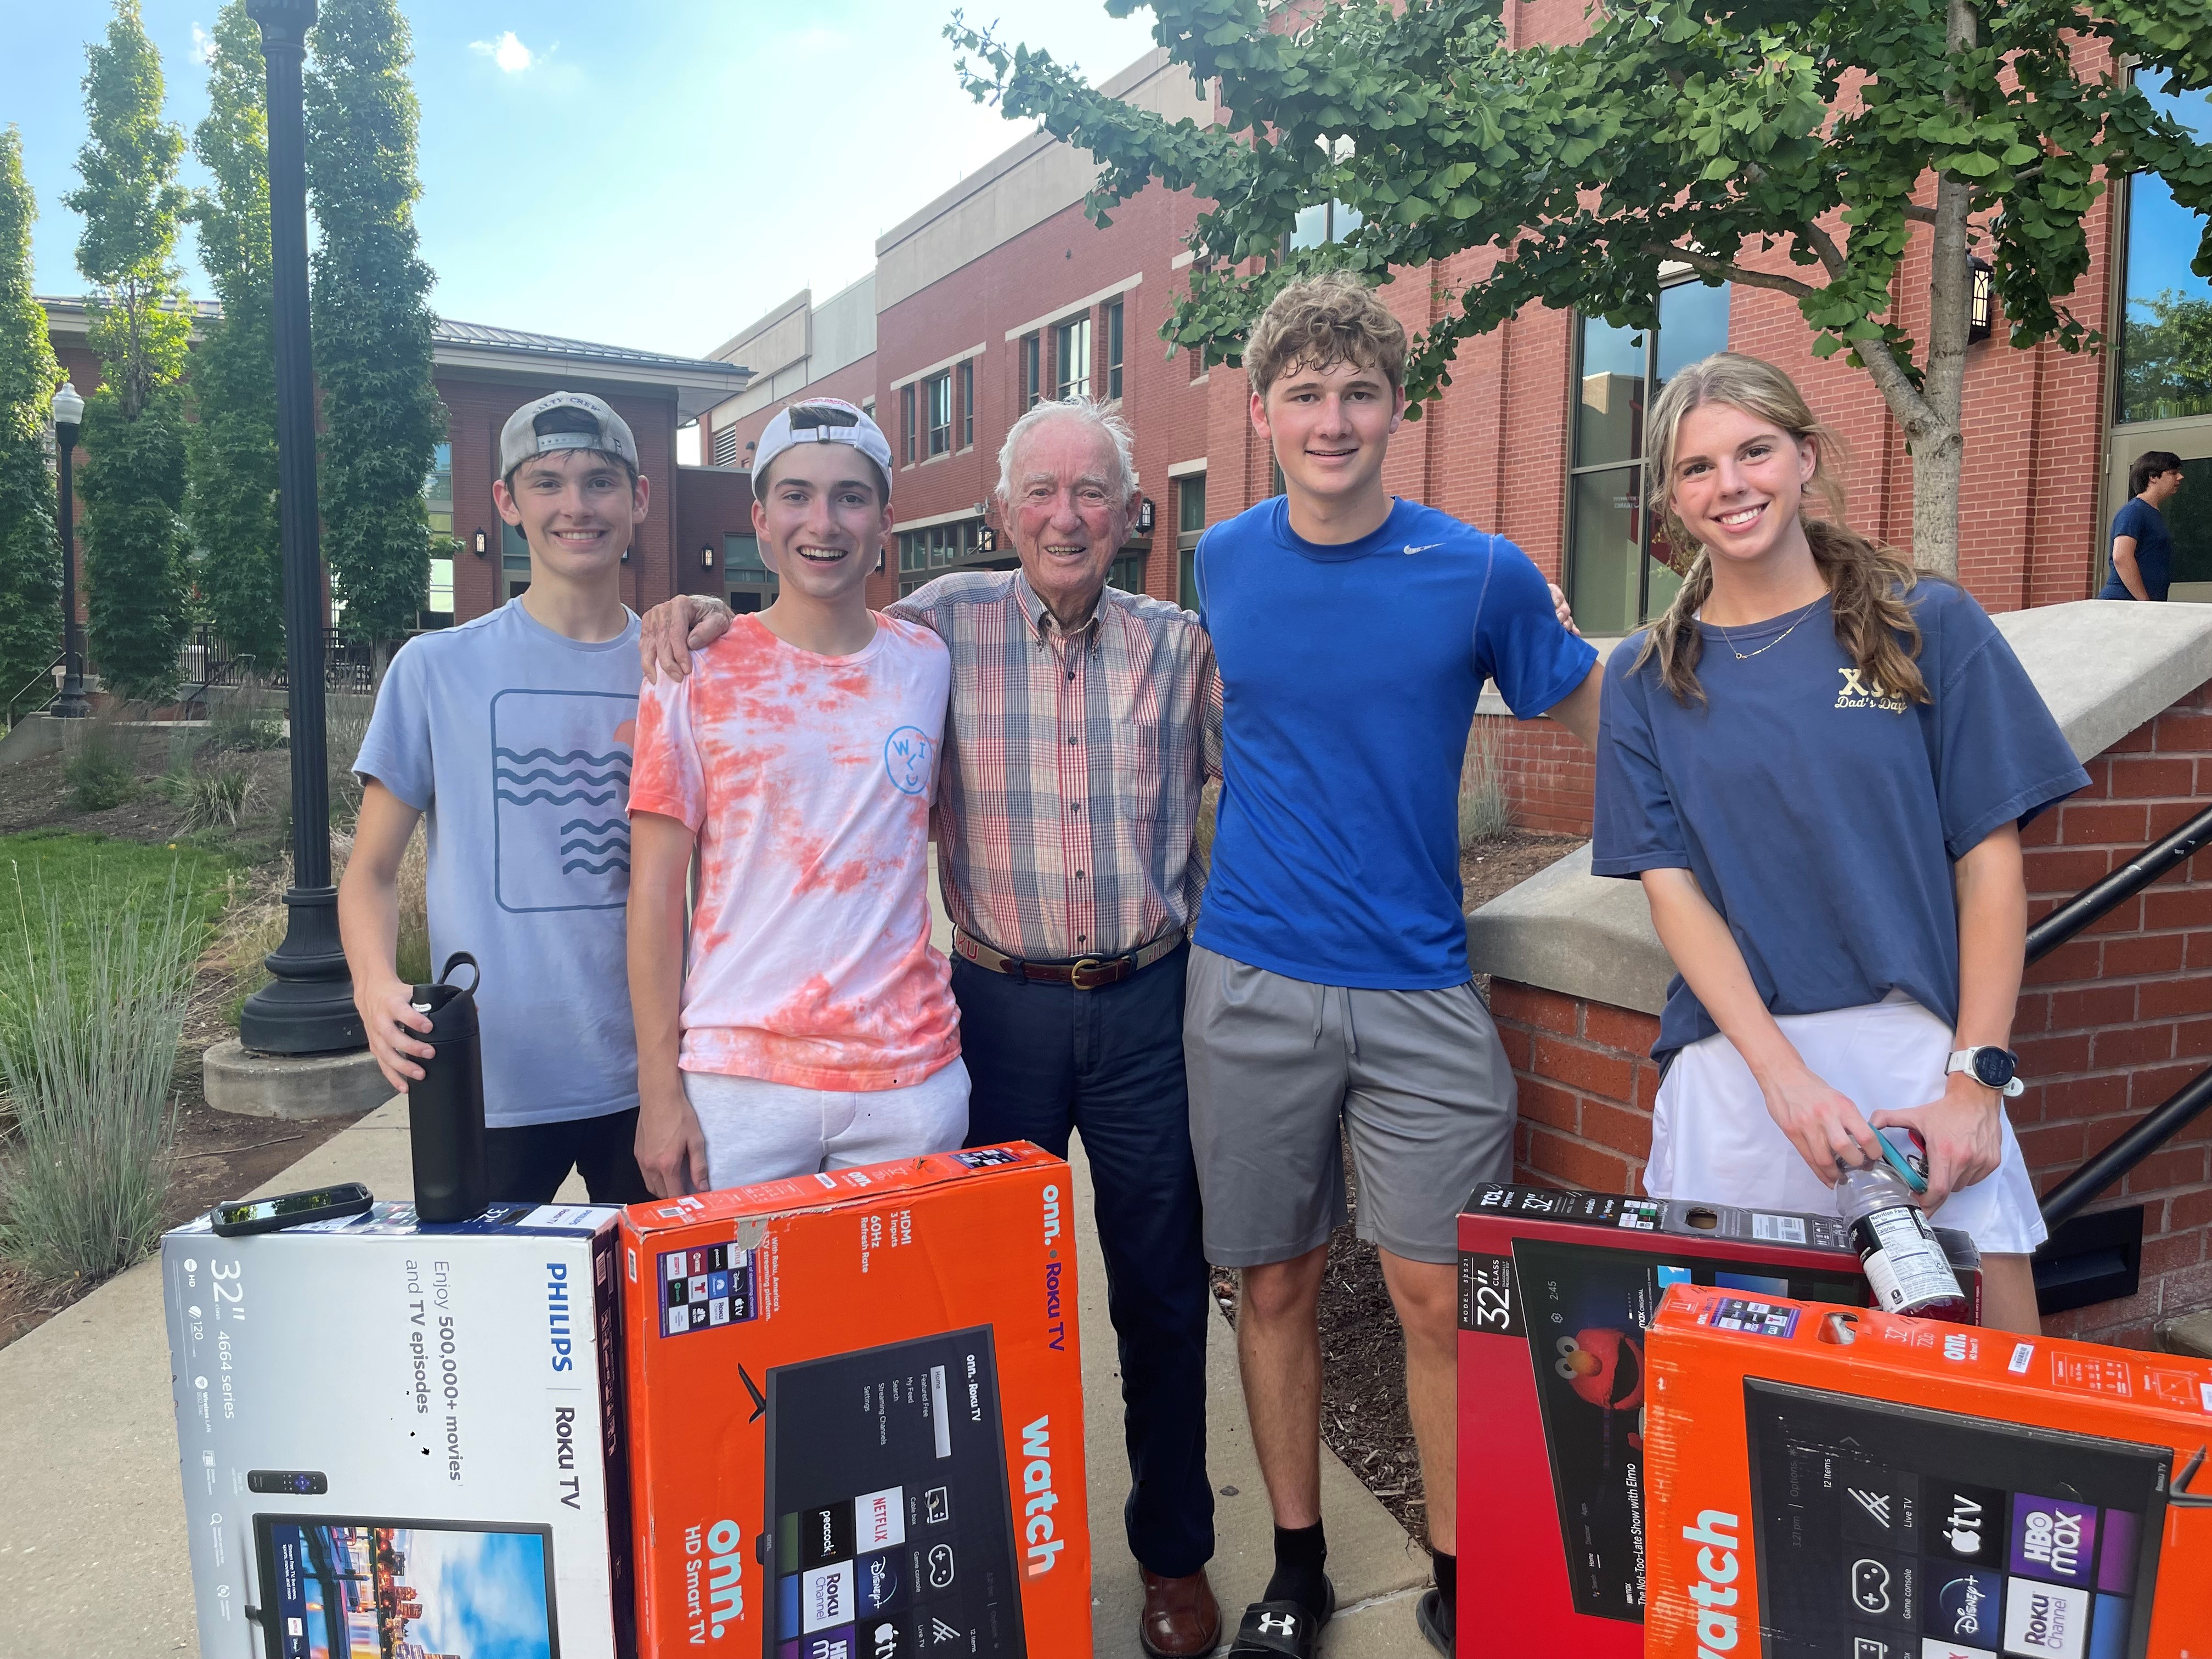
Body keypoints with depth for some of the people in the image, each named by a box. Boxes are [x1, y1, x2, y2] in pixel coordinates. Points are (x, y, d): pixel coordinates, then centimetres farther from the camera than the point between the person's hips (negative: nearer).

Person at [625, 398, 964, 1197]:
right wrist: (659, 1089, -6)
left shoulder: (927, 663, 5)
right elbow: (655, 896, -2)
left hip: (910, 1078, 3)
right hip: (738, 1080, -2)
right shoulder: (697, 674, -2)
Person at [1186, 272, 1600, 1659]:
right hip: (1251, 985, 2)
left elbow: (1595, 722, 9)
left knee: (1442, 1296, 2)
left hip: (1421, 987, -1)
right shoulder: (1223, 563, 4)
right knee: (1277, 1283, 11)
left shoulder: (1481, 574, -4)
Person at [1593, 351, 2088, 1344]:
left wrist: (1978, 1077, -7)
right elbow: (1672, 889, -1)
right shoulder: (1648, 678, 5)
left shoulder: (1928, 626, 3)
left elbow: (1990, 863, 1)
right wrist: (1786, 1078, -13)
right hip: (1734, 1068, 1)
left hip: (1921, 1051, 0)